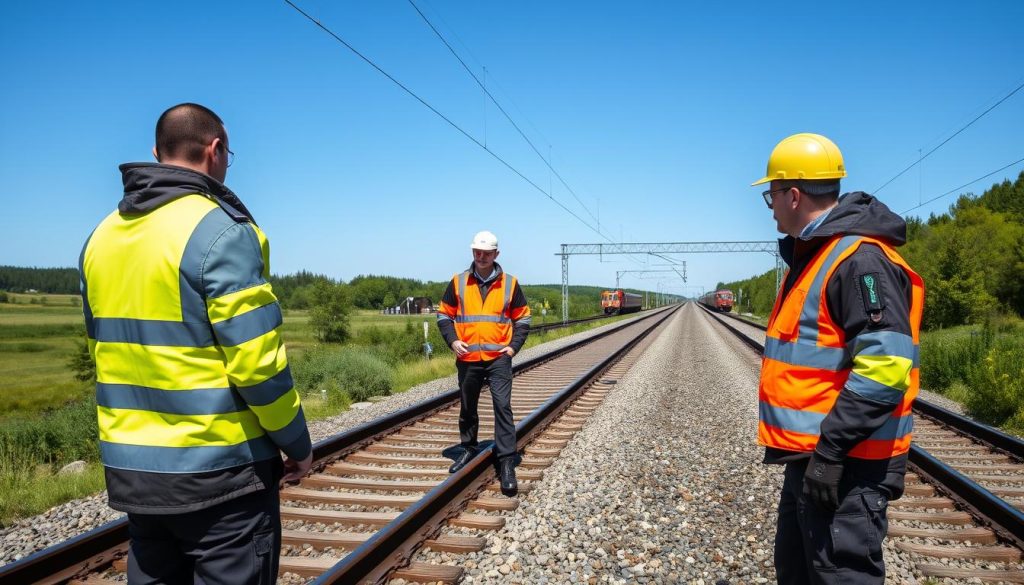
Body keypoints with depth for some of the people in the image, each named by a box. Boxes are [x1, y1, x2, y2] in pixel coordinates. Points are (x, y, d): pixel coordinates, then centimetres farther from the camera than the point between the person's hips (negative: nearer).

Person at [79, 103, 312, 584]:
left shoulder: (102, 236, 8)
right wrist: (297, 444, -7)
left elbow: (104, 349, 14)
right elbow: (257, 362, -20)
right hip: (219, 470, -7)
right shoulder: (220, 231, -16)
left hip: (130, 469, 7)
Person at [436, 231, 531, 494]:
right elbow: (444, 315, 10)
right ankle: (469, 449, 37)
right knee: (468, 408, 15)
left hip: (498, 358, -2)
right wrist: (453, 341, -5)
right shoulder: (458, 282, 4)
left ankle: (507, 464, -7)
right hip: (468, 359, 2)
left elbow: (523, 318, 10)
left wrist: (514, 346, -2)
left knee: (503, 407, -11)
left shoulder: (510, 283, 3)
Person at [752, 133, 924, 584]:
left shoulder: (860, 259, -19)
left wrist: (830, 450, -25)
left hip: (846, 465, -10)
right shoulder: (811, 256, 14)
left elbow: (885, 367, -27)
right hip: (810, 456, 10)